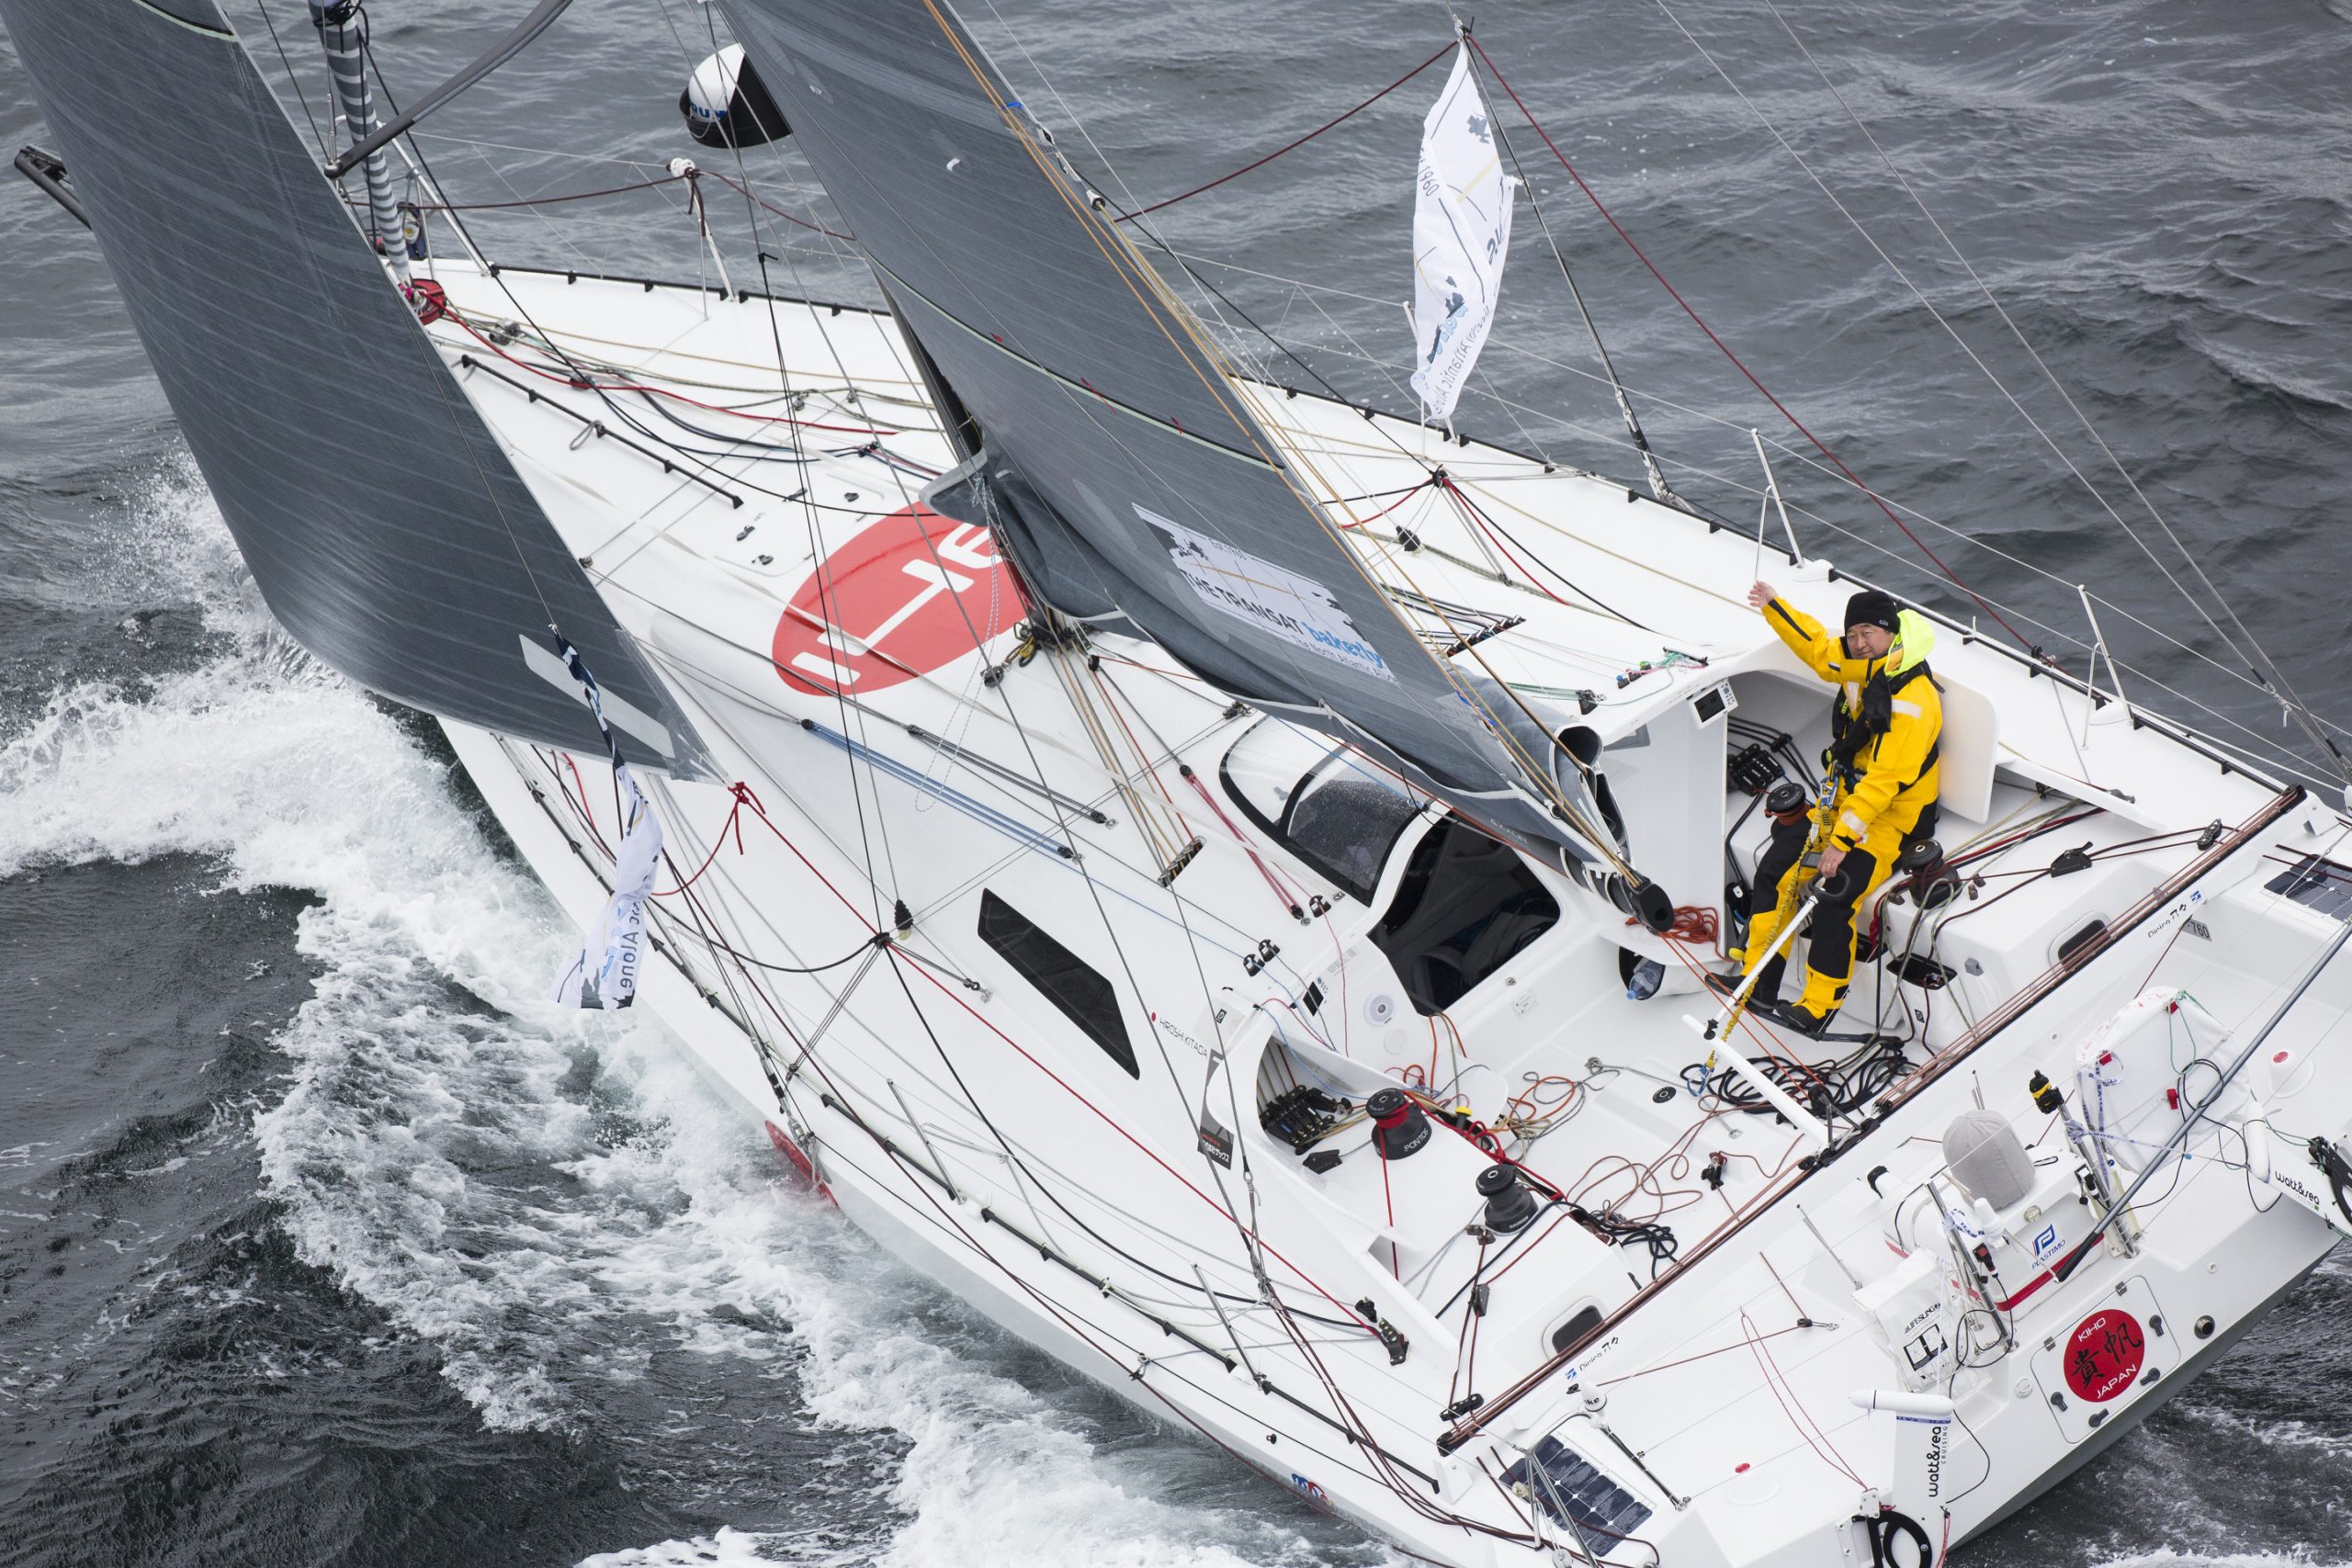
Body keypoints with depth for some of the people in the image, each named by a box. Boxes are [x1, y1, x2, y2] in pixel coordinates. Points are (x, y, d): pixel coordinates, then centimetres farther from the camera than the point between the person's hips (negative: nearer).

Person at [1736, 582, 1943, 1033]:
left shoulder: (1911, 701, -27)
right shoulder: (1860, 667, -2)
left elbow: (1884, 781, -30)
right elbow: (1818, 647, 18)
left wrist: (1841, 840, -31)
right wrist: (1773, 605, 9)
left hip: (1889, 817, -9)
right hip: (1845, 799, 9)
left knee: (1833, 903, -22)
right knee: (1777, 870, 2)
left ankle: (1821, 1004, -9)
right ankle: (1758, 978, 10)